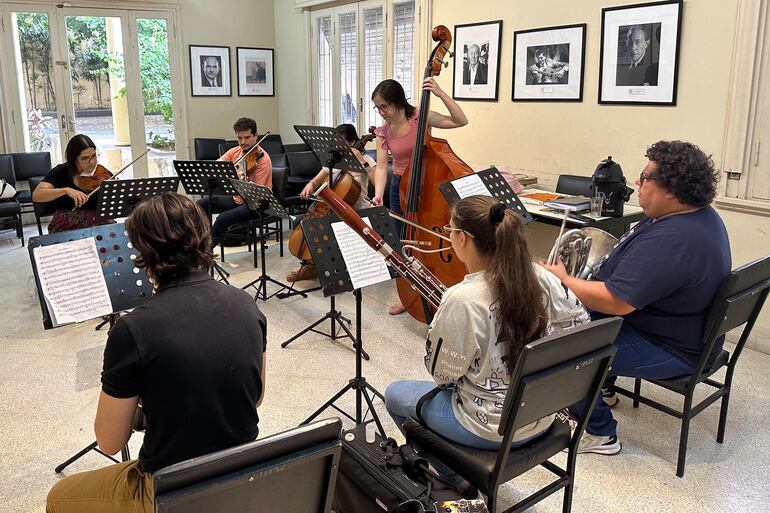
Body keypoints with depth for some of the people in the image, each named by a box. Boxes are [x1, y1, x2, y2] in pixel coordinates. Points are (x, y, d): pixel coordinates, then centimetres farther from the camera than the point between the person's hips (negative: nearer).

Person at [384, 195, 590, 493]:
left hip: (491, 429, -7)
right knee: (445, 387, 33)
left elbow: (441, 373, -16)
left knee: (395, 395, 17)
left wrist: (437, 328, 1)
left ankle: (458, 481, 20)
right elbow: (579, 321, 5)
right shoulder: (539, 277, -11)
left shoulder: (462, 299, -29)